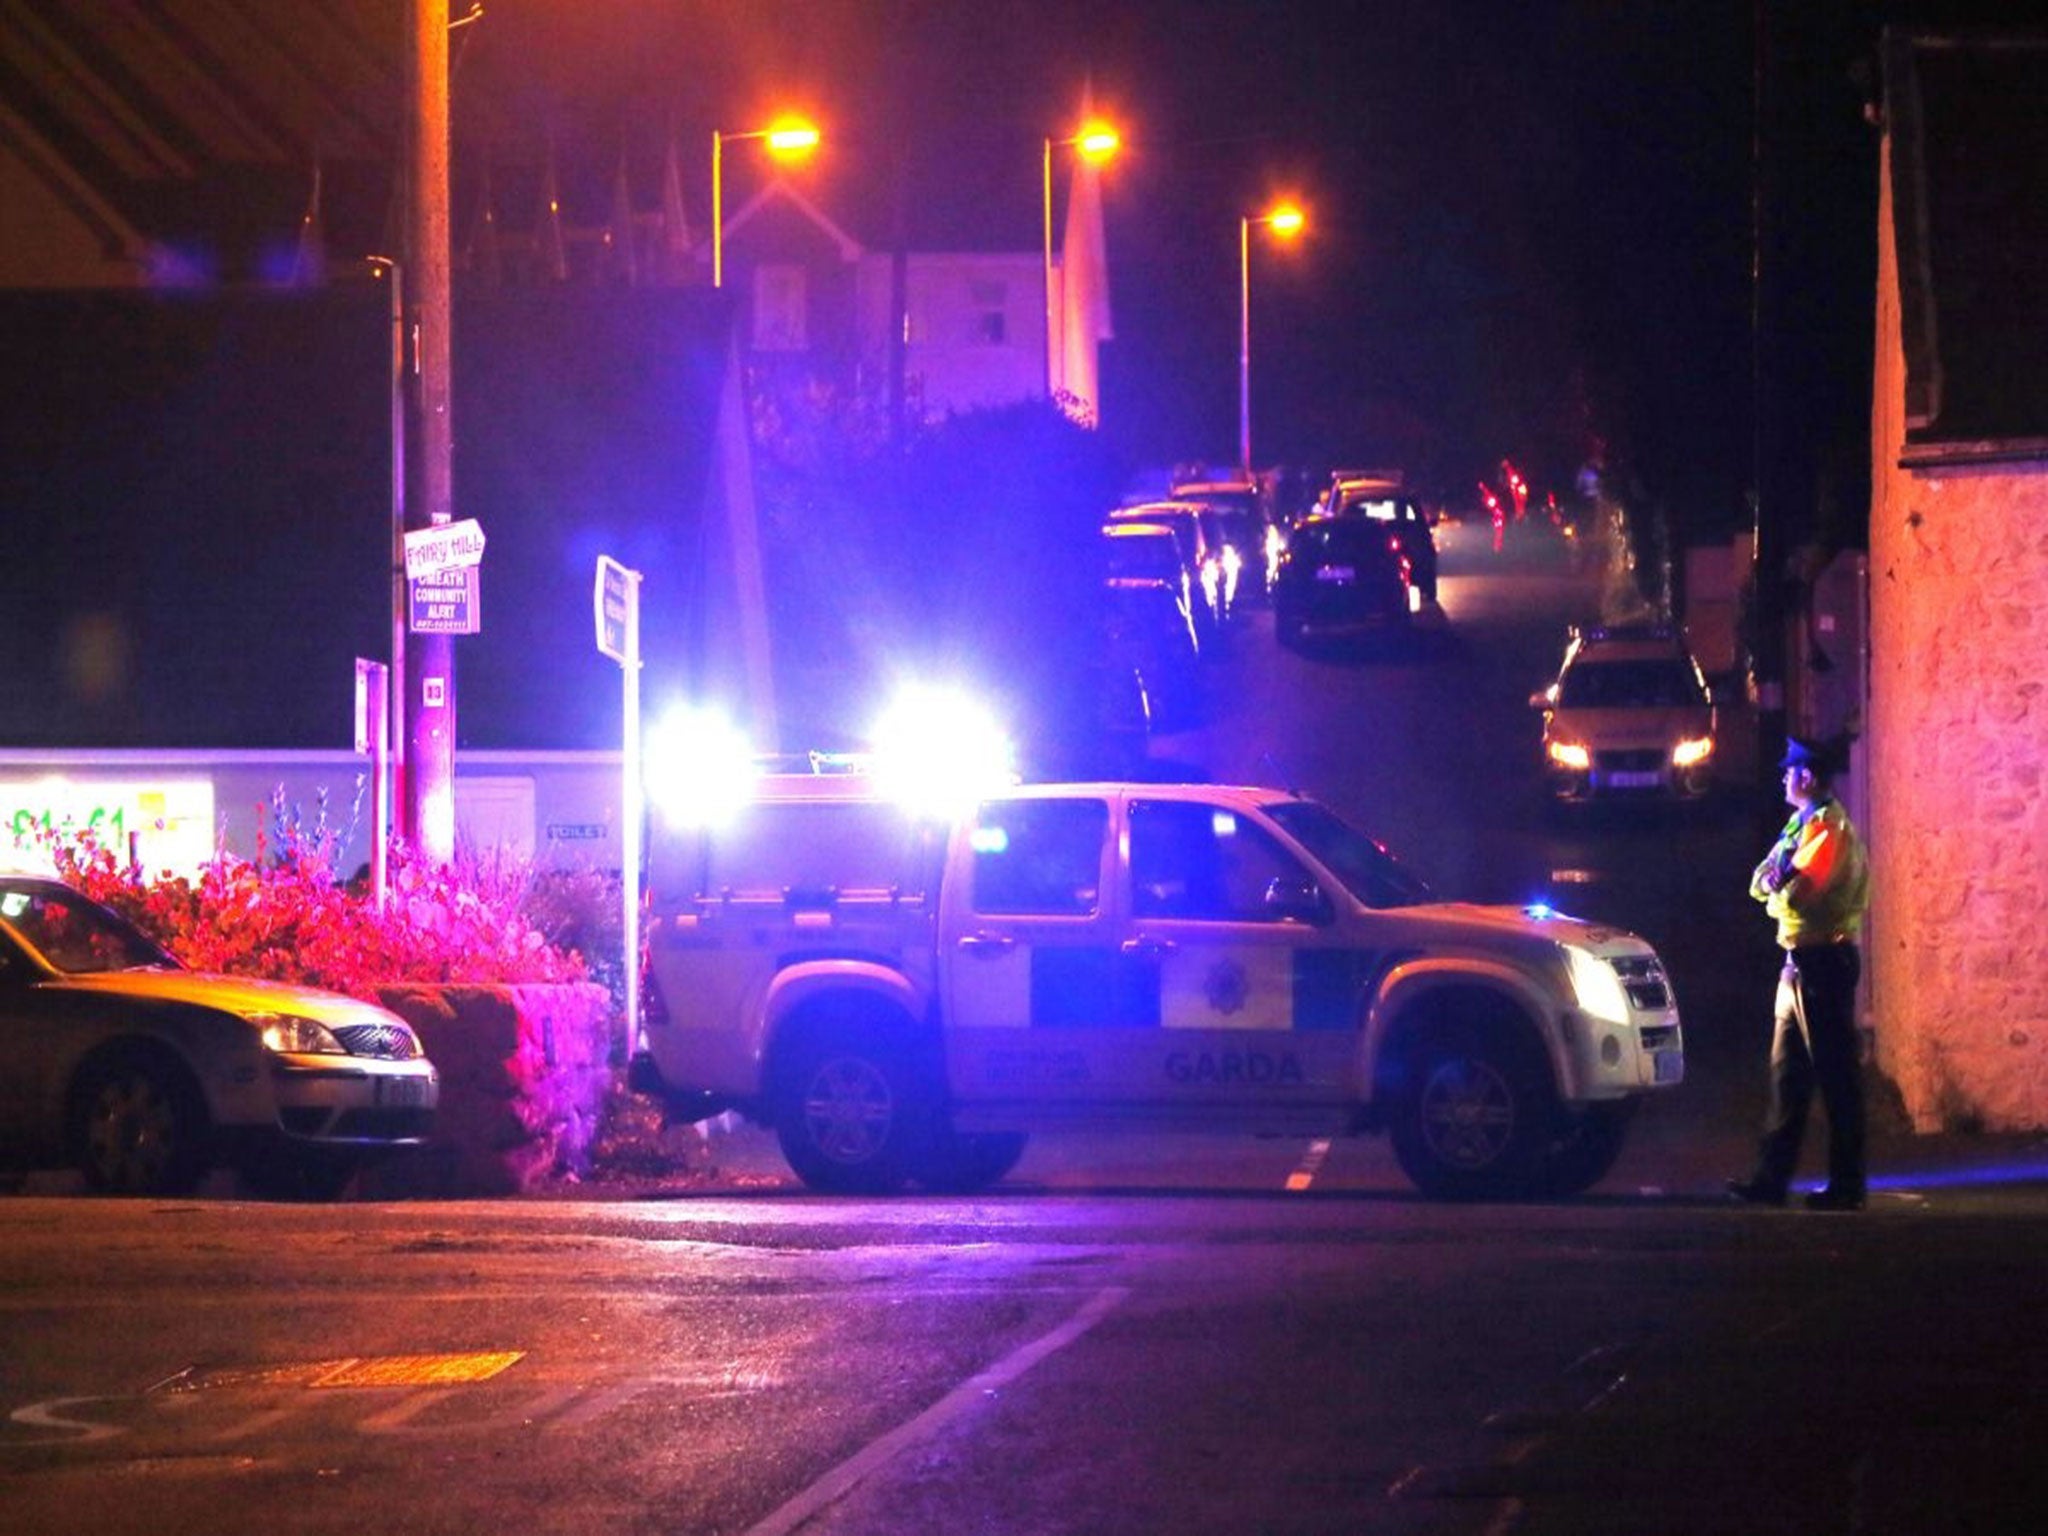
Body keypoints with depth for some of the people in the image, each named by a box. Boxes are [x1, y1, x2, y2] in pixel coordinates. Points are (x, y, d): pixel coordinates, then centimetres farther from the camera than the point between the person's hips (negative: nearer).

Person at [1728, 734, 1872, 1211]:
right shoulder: (1807, 823, 17)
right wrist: (1775, 879, -7)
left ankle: (1847, 1186, -4)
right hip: (1802, 960, 10)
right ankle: (1772, 1178, 15)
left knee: (1835, 1075, -6)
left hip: (1822, 960, -10)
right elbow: (1761, 884, 15)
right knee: (1788, 1071, 11)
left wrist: (1778, 882, -3)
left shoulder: (1829, 827, -14)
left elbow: (1797, 893, -24)